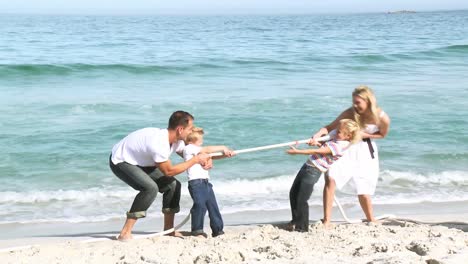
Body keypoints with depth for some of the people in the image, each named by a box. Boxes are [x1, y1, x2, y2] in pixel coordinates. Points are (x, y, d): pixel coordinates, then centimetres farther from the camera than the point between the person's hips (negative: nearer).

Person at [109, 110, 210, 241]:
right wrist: (195, 160, -25)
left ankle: (168, 230, 14)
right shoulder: (158, 143, -37)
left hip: (139, 162, 10)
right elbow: (169, 171, -28)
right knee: (151, 188, -31)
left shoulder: (176, 140, -9)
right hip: (120, 161, -10)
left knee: (173, 185, 3)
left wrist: (205, 158, -12)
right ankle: (125, 233, -28)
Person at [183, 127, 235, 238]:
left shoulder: (199, 151, 23)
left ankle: (218, 230, 13)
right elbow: (207, 149, -11)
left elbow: (212, 156, 19)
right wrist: (223, 148, -3)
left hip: (205, 182, 9)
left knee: (213, 206, 8)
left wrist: (226, 154, 4)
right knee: (200, 205, -15)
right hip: (196, 182, -9)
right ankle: (197, 231, -6)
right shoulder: (189, 148, -6)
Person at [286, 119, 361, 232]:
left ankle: (302, 226, 6)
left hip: (314, 171, -10)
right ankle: (296, 221, 28)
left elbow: (317, 152, -21)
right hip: (308, 165, 10)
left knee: (301, 200, -8)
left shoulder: (339, 146, -19)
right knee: (293, 194, 15)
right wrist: (316, 141, 3)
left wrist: (297, 151, -18)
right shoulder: (335, 138, 10)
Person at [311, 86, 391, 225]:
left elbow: (382, 134, 1)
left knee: (364, 193, 3)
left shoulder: (382, 118, -19)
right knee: (331, 178, -21)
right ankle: (326, 221, -13)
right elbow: (330, 127, -18)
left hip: (365, 151, 0)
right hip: (346, 147, 0)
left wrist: (364, 134, -17)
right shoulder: (350, 112, -19)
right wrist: (317, 134, -39)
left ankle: (372, 221, 32)